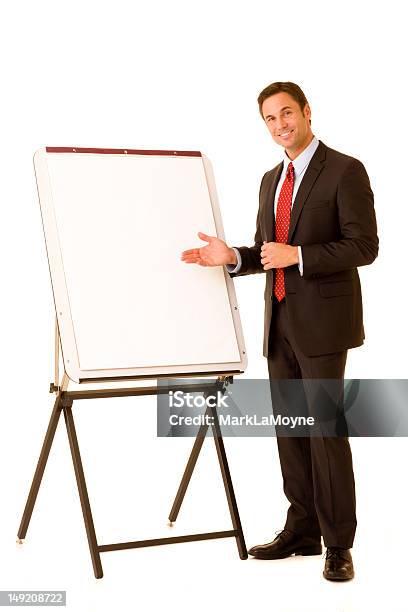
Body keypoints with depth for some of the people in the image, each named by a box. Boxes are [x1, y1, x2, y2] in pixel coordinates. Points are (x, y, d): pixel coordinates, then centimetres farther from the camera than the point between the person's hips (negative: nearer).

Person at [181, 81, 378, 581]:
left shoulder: (344, 171, -7)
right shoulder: (272, 180, 16)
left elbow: (364, 246, -13)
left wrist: (297, 255, -20)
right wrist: (231, 257, 2)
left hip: (322, 320, -7)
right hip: (280, 321, 7)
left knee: (325, 428, -6)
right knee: (290, 428, 10)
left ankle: (338, 543, 3)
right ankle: (301, 530, 21)